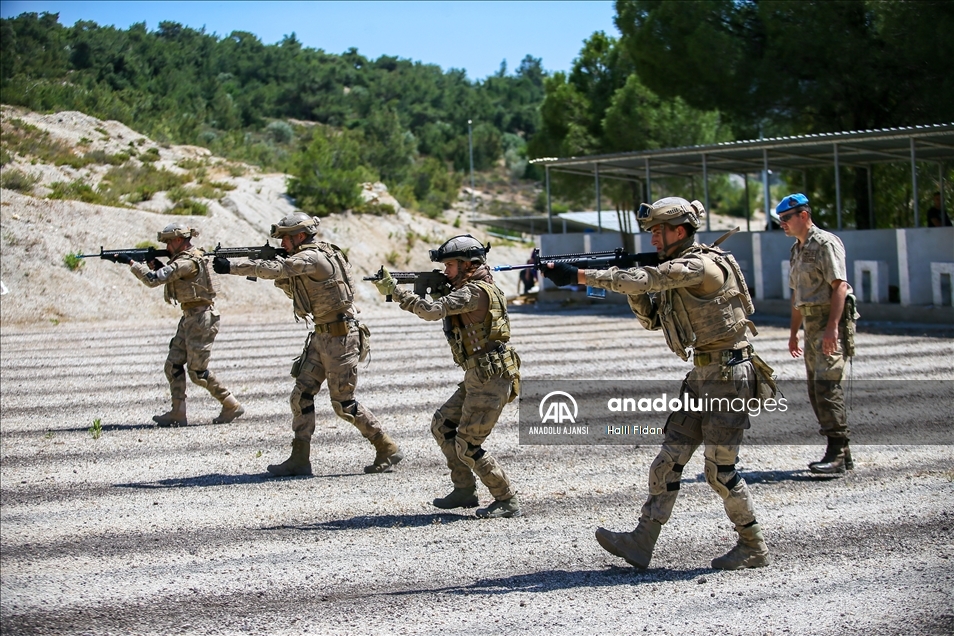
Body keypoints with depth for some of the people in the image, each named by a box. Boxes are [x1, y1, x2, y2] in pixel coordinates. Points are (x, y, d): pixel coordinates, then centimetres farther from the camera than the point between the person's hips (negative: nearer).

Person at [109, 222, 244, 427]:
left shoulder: (188, 262, -19)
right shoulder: (188, 258, 12)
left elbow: (154, 279, -23)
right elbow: (169, 278, 21)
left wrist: (130, 262, -16)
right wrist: (156, 265, 4)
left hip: (201, 319, -10)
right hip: (190, 318, 10)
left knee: (197, 371, -6)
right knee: (173, 365, 7)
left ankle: (232, 406, 4)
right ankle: (178, 412, 8)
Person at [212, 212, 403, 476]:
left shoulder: (312, 258, -18)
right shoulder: (310, 259, 12)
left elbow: (275, 269, -27)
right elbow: (294, 290, 21)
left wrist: (230, 266, -24)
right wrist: (281, 277, 2)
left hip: (340, 338, -10)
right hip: (321, 337, 10)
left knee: (343, 403, -3)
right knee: (301, 395, 5)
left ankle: (388, 449, 9)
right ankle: (300, 459, 7)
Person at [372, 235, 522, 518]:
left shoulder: (475, 291, -18)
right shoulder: (475, 288, 14)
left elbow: (433, 310, -26)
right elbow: (447, 312, 23)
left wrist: (394, 290, -19)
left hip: (490, 380, -10)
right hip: (478, 378, 10)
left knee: (468, 446, -7)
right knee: (442, 426, 15)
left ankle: (507, 502, 0)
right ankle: (464, 490, 20)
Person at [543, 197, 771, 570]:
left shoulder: (699, 266, -18)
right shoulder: (675, 270, 13)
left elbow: (642, 280, -28)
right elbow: (651, 319, 17)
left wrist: (577, 276, -29)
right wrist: (633, 289, -3)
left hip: (728, 376, -10)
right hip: (702, 375, 10)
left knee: (720, 470, -4)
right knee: (670, 459, 4)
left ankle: (754, 549, 10)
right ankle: (641, 543, 4)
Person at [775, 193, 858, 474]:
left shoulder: (826, 243, -10)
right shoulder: (797, 250, 19)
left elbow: (840, 286, -18)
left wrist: (832, 327, -26)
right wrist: (794, 332, 23)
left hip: (831, 321, -10)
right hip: (812, 324, 10)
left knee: (827, 383, -16)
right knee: (816, 388, 8)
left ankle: (836, 453, -16)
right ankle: (841, 453, 13)